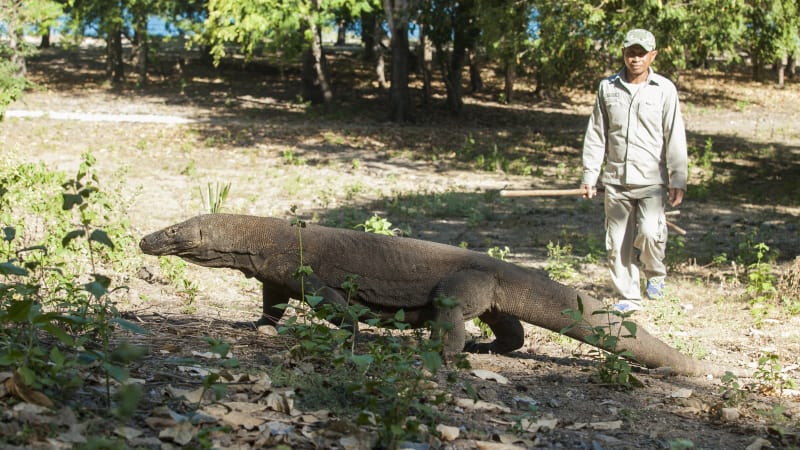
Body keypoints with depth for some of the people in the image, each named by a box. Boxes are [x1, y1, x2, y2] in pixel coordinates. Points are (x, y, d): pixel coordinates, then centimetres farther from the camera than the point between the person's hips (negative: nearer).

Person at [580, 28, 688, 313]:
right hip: (616, 179, 3)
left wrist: (678, 180, -5)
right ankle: (628, 297, 18)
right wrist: (589, 176, 8)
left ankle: (655, 273, 12)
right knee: (618, 242, 4)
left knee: (649, 231, -19)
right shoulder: (607, 88, 8)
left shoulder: (664, 90, 1)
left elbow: (675, 137, 0)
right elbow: (596, 136, 11)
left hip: (652, 180, -3)